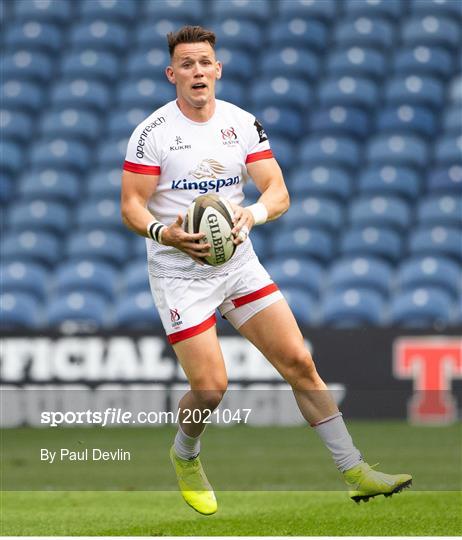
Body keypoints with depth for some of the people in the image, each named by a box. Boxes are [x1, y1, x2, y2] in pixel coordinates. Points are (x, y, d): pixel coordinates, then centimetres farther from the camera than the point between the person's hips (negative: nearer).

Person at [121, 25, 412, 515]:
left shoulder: (243, 123, 1)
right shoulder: (153, 131, -10)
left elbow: (278, 193, -1)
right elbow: (131, 206, -9)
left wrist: (252, 214, -23)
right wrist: (163, 232, -29)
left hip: (239, 265, 4)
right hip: (180, 273, -4)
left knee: (299, 362, -2)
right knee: (210, 386, -11)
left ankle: (355, 473, 5)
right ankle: (184, 458, 23)